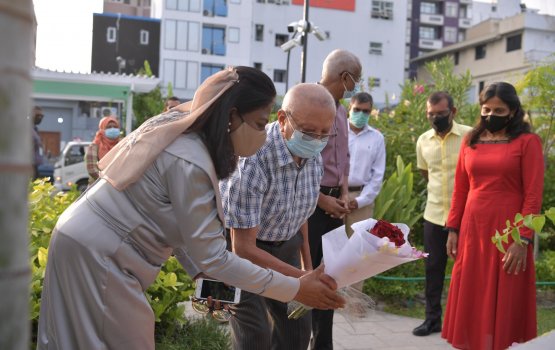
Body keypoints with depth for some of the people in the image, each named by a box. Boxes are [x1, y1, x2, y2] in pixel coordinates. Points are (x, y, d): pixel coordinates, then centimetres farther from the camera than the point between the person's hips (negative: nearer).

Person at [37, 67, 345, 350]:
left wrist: (202, 272, 5)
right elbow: (213, 256, -21)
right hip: (98, 255, -9)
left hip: (85, 239, 9)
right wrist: (295, 289, -17)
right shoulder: (190, 161, -25)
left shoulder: (176, 129, 3)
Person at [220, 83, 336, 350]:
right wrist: (301, 278, -30)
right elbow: (243, 248, -28)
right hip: (240, 245, -6)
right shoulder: (252, 160, -33)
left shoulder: (313, 156, -10)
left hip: (285, 244, 6)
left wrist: (308, 266, 14)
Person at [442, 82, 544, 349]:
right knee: (470, 301, 11)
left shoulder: (527, 142, -4)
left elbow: (533, 195, -9)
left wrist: (523, 240, -15)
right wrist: (452, 228, 7)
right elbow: (460, 189, 11)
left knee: (503, 304, 5)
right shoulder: (470, 141, 10)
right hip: (472, 230, 4)